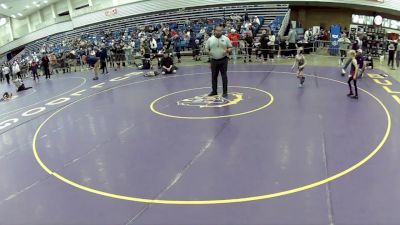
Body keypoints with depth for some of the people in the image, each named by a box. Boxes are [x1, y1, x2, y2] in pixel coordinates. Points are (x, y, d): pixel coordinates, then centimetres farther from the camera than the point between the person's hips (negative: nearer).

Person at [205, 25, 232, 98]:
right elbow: (206, 48, 9)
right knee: (214, 76, 9)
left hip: (223, 60, -2)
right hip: (214, 60, 2)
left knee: (224, 76, -2)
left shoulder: (225, 38, 1)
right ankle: (214, 91, 22)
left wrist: (227, 50, -17)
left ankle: (225, 92, 4)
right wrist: (209, 52, -12)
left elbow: (230, 48, 4)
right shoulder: (210, 39, 4)